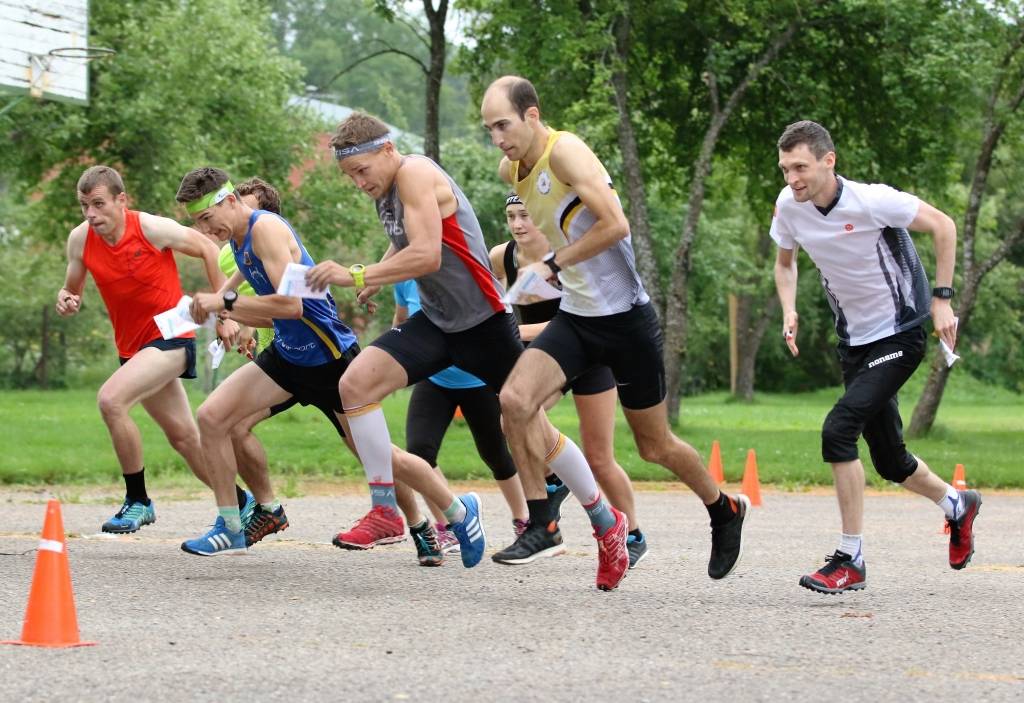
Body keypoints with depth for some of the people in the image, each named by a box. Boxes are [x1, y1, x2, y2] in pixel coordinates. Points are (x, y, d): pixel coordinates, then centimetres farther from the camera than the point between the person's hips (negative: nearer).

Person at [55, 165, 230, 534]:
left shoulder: (152, 229, -18)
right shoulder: (80, 238, -3)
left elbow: (208, 249, -5)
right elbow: (72, 289, 11)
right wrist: (66, 299, -14)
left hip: (171, 338, -7)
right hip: (133, 347, 7)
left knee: (111, 399, -27)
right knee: (183, 436, 13)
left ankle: (138, 501, -14)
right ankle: (240, 503, 31)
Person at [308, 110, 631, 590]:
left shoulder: (415, 174, -20)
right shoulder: (385, 189, 7)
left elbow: (426, 256, -30)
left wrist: (356, 276, -30)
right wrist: (377, 277, 7)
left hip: (483, 321, -8)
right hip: (435, 322, 8)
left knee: (534, 433, 4)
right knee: (355, 384, -15)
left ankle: (606, 521, 25)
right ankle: (387, 510, -12)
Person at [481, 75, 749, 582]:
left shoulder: (565, 152, -19)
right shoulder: (510, 170, 5)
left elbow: (615, 224, -27)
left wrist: (552, 264, -20)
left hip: (625, 317, -7)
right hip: (575, 316, 7)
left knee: (654, 447, 7)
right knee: (514, 400, -18)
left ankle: (723, 509, 34)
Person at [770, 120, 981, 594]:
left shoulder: (872, 201, -24)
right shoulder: (789, 206, -7)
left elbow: (943, 226, -13)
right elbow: (785, 261, 13)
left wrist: (941, 298, -15)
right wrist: (789, 311, -4)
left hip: (900, 333, -6)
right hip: (855, 341, 6)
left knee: (838, 429, -23)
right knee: (890, 461, 13)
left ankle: (851, 560, -16)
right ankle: (957, 505, 44)